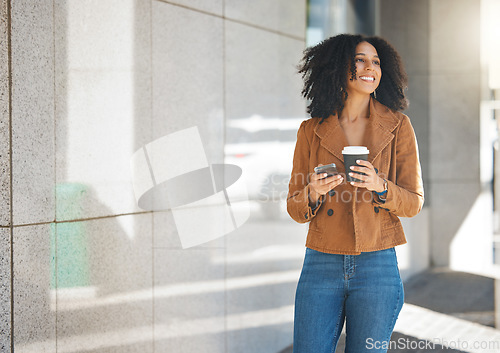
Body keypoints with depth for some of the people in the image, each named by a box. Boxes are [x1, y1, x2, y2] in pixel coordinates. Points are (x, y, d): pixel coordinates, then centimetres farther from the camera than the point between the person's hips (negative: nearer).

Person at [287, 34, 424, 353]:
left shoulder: (398, 126, 3)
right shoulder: (312, 131, 5)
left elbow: (414, 203, 4)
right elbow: (295, 208, 8)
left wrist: (380, 186, -16)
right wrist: (313, 193, -15)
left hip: (377, 268, 0)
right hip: (321, 267, 1)